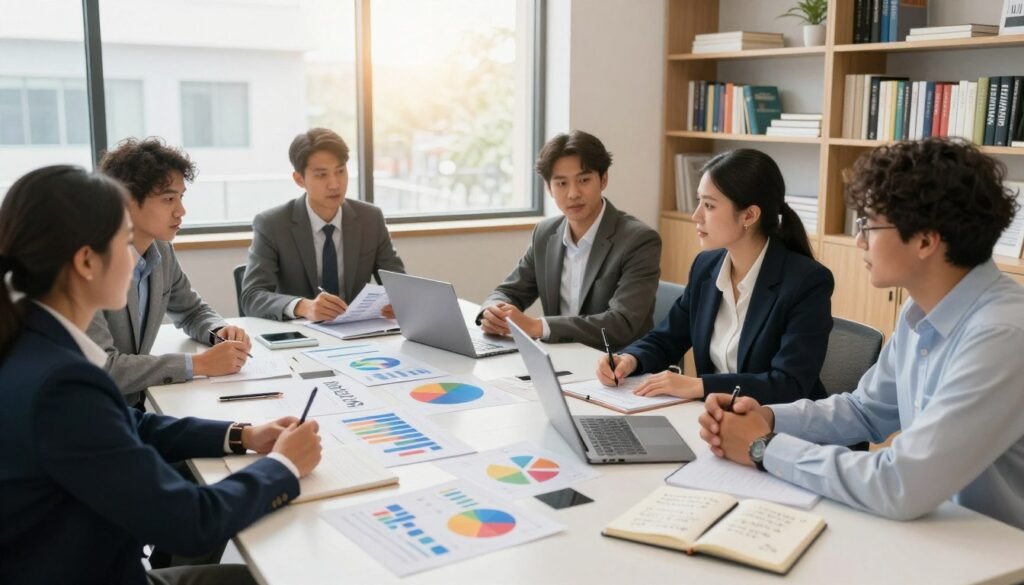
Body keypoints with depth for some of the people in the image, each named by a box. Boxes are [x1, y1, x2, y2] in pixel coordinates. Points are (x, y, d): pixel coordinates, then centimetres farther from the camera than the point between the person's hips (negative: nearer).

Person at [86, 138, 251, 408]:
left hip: (134, 408, 7)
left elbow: (192, 311, 18)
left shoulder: (161, 250, 1)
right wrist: (198, 364, -24)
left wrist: (220, 332, -4)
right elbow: (99, 366, -26)